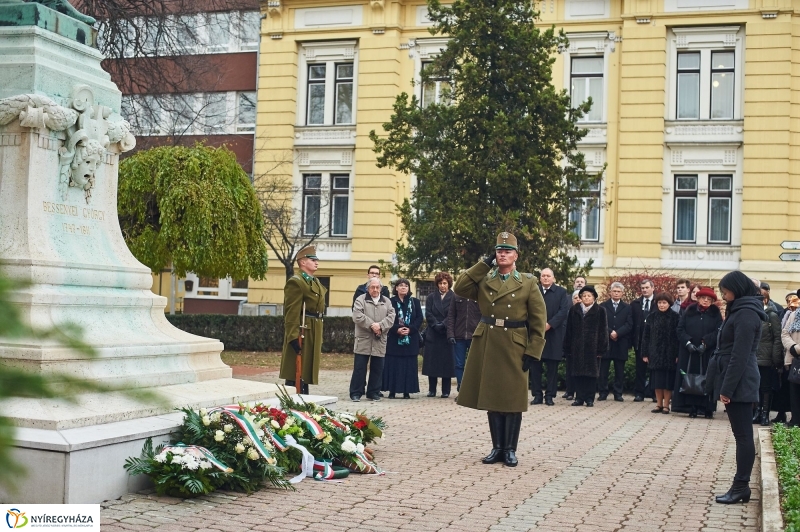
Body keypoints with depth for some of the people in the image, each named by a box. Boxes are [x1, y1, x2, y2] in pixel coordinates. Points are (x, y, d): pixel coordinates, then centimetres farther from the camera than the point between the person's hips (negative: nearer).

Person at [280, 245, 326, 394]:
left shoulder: (316, 283, 19)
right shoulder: (295, 282, -11)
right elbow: (291, 313, -18)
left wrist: (319, 338, 19)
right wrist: (294, 337, -24)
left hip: (313, 334, 10)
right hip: (302, 333, -10)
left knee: (305, 373, 13)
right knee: (296, 375, -6)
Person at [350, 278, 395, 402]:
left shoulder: (387, 302, 14)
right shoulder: (361, 300, 3)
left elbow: (391, 317, 2)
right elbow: (357, 316, -10)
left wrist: (380, 325, -14)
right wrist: (371, 325, -16)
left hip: (380, 341, 3)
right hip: (363, 340, -3)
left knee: (377, 368, 7)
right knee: (359, 367, -2)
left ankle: (374, 392, 17)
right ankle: (356, 393, 3)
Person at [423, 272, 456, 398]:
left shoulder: (454, 298, 2)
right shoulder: (431, 298, 12)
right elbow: (428, 314, 3)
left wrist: (443, 325, -18)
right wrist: (436, 325, -12)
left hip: (447, 334, -3)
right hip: (433, 334, 3)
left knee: (446, 362, -1)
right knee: (432, 362, 2)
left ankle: (446, 391, 3)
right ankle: (432, 390, 8)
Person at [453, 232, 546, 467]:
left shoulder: (528, 283, 1)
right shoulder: (484, 279, 8)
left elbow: (539, 320, -1)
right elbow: (459, 288, -8)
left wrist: (532, 351, -8)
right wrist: (484, 263, -4)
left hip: (514, 347, -2)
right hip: (487, 344, 2)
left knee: (513, 400, 2)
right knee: (492, 398, 6)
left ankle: (510, 449, 11)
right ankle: (497, 448, 16)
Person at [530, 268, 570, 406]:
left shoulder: (561, 292, 5)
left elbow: (564, 311, -5)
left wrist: (549, 324, -14)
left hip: (554, 335, -1)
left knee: (552, 367, 2)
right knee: (535, 367, 2)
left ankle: (550, 395, 8)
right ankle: (537, 395, 8)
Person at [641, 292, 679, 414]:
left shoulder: (675, 317, -3)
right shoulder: (652, 317, 6)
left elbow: (679, 336, -6)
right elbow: (646, 335, 6)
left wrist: (678, 354, -11)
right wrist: (645, 353, 1)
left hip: (669, 353, -3)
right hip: (655, 353, 3)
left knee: (667, 380, 1)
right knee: (657, 380, 6)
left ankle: (666, 405, 9)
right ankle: (659, 404, 14)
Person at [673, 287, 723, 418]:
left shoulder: (715, 314, 5)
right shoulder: (689, 312, 9)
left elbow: (718, 332, -5)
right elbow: (680, 329, 4)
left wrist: (705, 343, -17)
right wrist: (688, 342, -11)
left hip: (708, 354, -1)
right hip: (689, 353, 1)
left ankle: (707, 408, 5)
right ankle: (692, 408, 5)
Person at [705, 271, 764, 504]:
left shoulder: (746, 314, -15)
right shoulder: (741, 310, 17)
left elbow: (740, 355, -20)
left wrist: (727, 388, -20)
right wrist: (725, 385, 17)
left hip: (739, 382, -10)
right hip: (738, 382, 10)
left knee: (742, 434, -5)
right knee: (742, 434, 10)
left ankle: (741, 486, -1)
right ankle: (741, 485, 14)